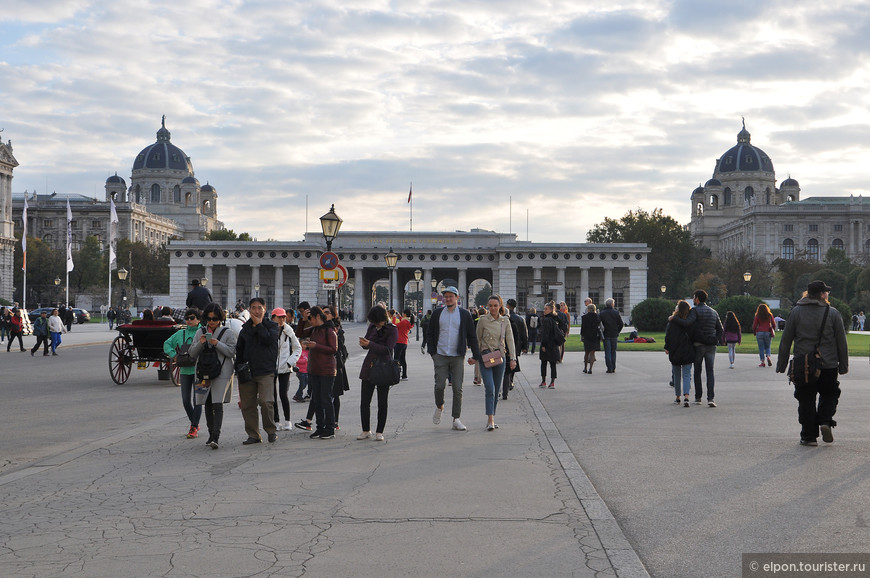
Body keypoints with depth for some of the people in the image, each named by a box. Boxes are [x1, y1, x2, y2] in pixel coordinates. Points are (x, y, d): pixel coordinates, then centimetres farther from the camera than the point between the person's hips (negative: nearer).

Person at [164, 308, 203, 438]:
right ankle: (194, 424, 27)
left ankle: (194, 428, 2)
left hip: (198, 370, -4)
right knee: (186, 401, 7)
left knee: (197, 400, -5)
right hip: (185, 371, 4)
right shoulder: (180, 334, 9)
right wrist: (174, 355, 2)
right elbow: (167, 344, 17)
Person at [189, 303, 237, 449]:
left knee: (218, 405, -14)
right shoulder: (200, 332, 12)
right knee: (208, 405, 10)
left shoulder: (228, 333, 1)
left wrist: (217, 344, -18)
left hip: (222, 373, -4)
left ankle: (216, 437, -19)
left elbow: (232, 352, -6)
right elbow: (192, 353, 8)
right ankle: (211, 434, 22)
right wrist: (200, 343, -11)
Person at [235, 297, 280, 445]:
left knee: (266, 401, -18)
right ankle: (253, 435, 14)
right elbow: (239, 349, 20)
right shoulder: (245, 328, 16)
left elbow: (269, 339, -15)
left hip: (266, 371, -4)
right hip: (247, 371, 5)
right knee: (247, 404, 4)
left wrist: (258, 324, -7)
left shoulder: (271, 325, 5)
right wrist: (238, 367, 9)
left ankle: (271, 431, 0)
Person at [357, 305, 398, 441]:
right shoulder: (372, 327, 8)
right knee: (364, 402, 4)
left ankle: (379, 432, 11)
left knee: (382, 403, 2)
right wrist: (363, 343, -9)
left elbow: (387, 349, -17)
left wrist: (370, 344, -26)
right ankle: (366, 430, 16)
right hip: (368, 368, 5)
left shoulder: (392, 330, -8)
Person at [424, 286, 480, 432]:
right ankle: (439, 407, 23)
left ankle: (456, 420, 5)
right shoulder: (437, 314, 7)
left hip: (457, 357, 0)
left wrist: (475, 355, 3)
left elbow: (472, 336, 7)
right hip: (440, 356, 0)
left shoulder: (465, 315, 5)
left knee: (457, 388, -2)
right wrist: (432, 352, 1)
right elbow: (429, 334, 11)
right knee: (439, 385, -7)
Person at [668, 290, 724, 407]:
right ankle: (710, 398, -13)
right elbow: (720, 329, 13)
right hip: (711, 346, 4)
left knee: (697, 372, 9)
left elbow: (687, 323, -23)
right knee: (710, 372, 0)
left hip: (698, 345, -4)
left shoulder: (695, 310, -8)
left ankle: (698, 398, 12)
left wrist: (673, 318, -12)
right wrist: (716, 340, 13)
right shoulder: (713, 312, 13)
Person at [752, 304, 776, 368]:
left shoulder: (757, 316, -1)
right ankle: (768, 357, -12)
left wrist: (754, 332, 15)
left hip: (759, 333, -2)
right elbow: (774, 324, 7)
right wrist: (773, 331, 22)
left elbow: (754, 326, 0)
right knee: (767, 347, 14)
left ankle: (762, 362, 1)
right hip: (768, 333, 2)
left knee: (761, 348, 3)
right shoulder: (770, 315, 3)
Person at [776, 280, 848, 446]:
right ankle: (825, 421, -4)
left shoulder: (796, 312, 1)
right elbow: (842, 342, 2)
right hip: (828, 365, 0)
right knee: (829, 395, 18)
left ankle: (809, 436, 5)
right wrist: (844, 366, 10)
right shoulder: (833, 313, -1)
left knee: (806, 401, 6)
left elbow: (785, 341, 1)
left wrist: (781, 364, 8)